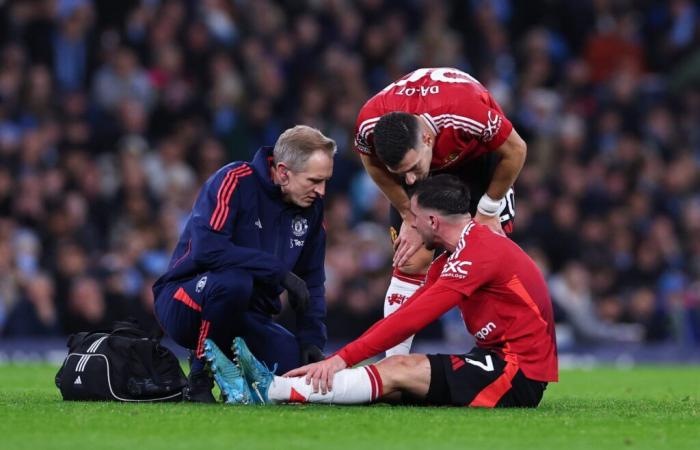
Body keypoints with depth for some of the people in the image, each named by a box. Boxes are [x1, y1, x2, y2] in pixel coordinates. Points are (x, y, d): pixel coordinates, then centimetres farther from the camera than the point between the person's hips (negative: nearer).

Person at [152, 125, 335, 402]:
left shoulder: (311, 208, 4)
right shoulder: (234, 182, -16)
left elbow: (311, 282, 14)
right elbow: (206, 249, -30)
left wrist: (312, 340, 0)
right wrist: (279, 272, -27)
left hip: (248, 316, 6)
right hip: (186, 304, -6)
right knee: (234, 281, -39)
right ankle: (200, 378, -18)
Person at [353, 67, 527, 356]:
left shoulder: (469, 114, -44)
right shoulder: (368, 124, -34)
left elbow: (515, 151, -23)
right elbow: (373, 163, -8)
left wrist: (488, 211, -14)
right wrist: (409, 217, -7)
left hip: (479, 157, -2)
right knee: (411, 262, -8)